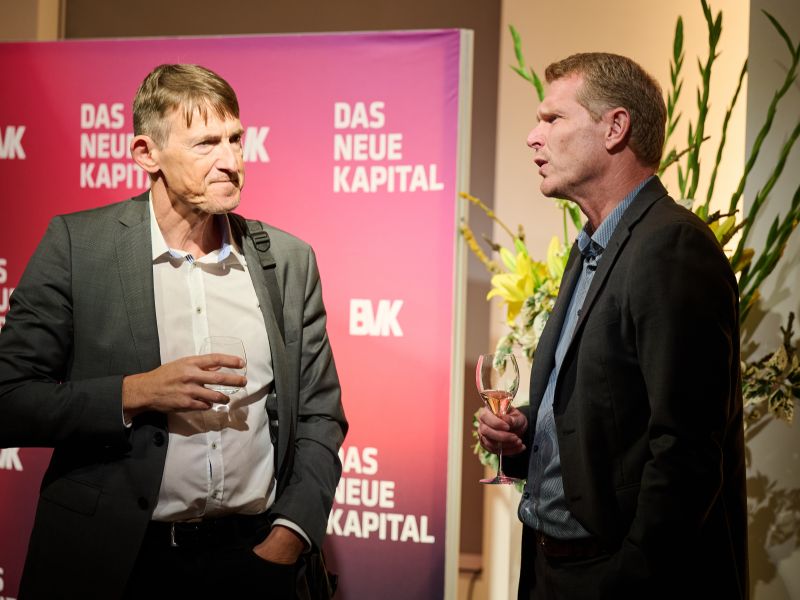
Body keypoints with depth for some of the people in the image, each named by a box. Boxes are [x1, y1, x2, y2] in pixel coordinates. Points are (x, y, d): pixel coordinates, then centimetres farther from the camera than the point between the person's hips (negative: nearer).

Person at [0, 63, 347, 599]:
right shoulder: (76, 244, -5)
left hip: (254, 556, 2)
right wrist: (134, 393, -17)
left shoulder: (289, 259, 4)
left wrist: (287, 539, -4)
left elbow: (320, 418, 8)